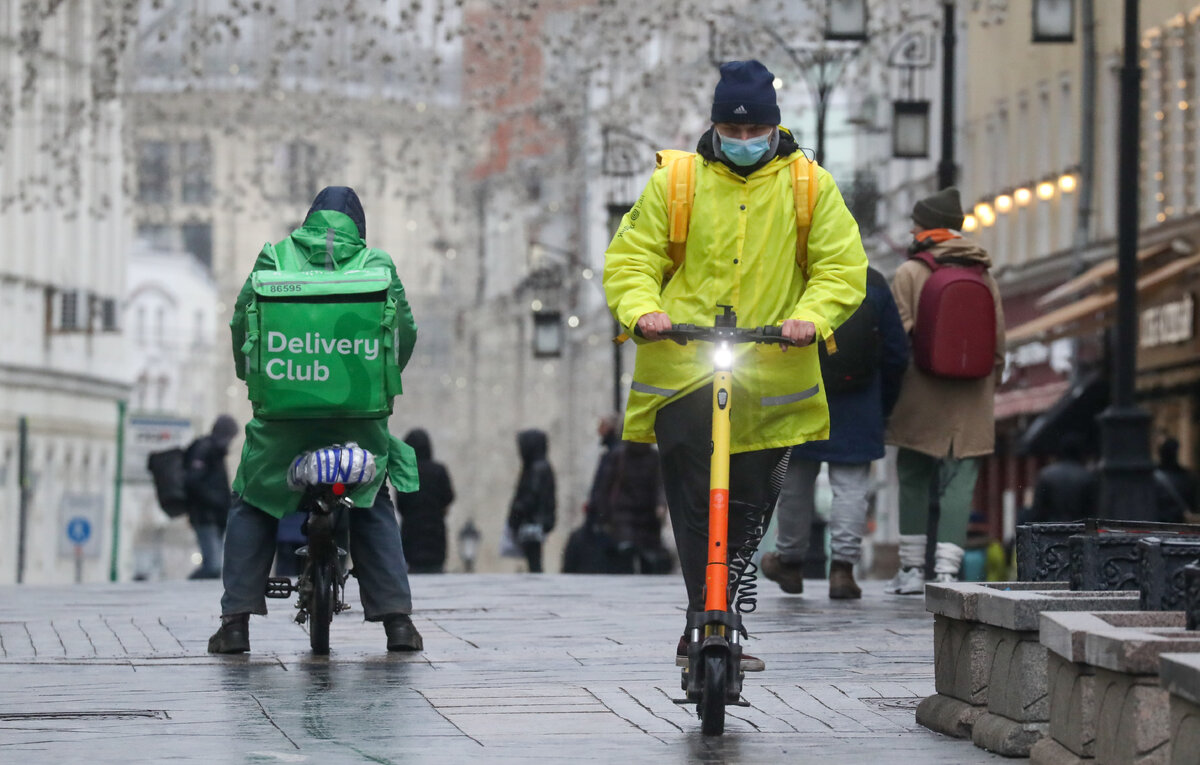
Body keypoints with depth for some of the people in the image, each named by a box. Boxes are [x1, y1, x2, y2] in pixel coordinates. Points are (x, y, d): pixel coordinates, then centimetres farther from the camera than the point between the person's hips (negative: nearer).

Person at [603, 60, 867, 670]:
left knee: (749, 510, 5)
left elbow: (842, 268, 4)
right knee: (694, 508, -9)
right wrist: (642, 308, -13)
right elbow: (631, 258, 7)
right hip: (682, 371, -1)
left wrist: (811, 317, -15)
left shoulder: (810, 186, 7)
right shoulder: (674, 181, 7)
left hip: (771, 375, 1)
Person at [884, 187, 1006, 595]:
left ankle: (912, 568, 13)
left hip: (920, 403, -2)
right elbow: (999, 345, 9)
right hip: (971, 407, 2)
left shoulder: (909, 273, -4)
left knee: (914, 480, 10)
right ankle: (946, 569, -8)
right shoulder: (984, 276, 8)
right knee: (959, 484, 1)